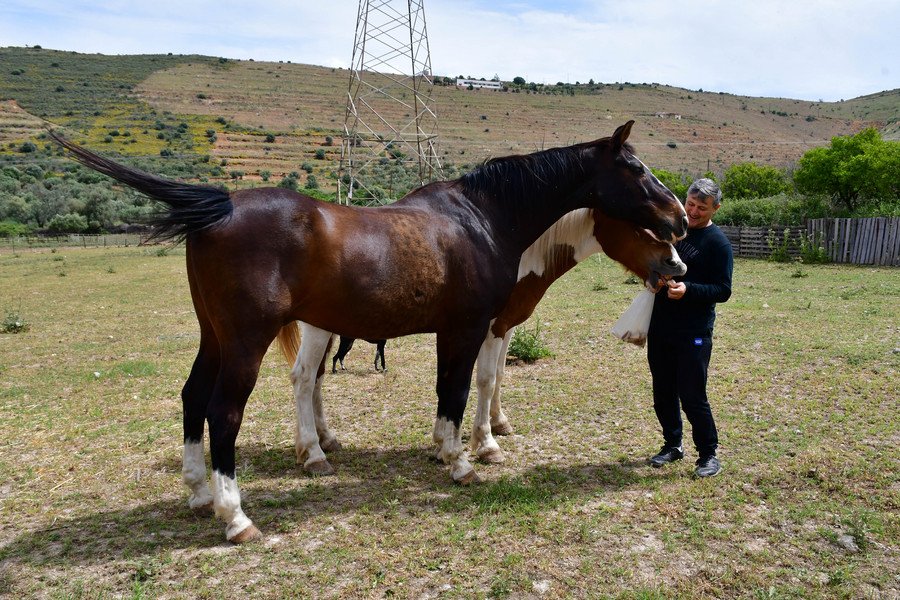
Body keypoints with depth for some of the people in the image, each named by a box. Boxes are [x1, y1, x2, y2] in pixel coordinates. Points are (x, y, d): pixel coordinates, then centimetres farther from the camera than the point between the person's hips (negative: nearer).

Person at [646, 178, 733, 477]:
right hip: (659, 328, 6)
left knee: (693, 397, -3)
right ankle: (672, 444, 31)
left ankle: (708, 454, 15)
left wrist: (688, 289, -26)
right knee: (663, 394, 14)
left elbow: (723, 291, -10)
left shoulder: (717, 243, -6)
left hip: (693, 333, -6)